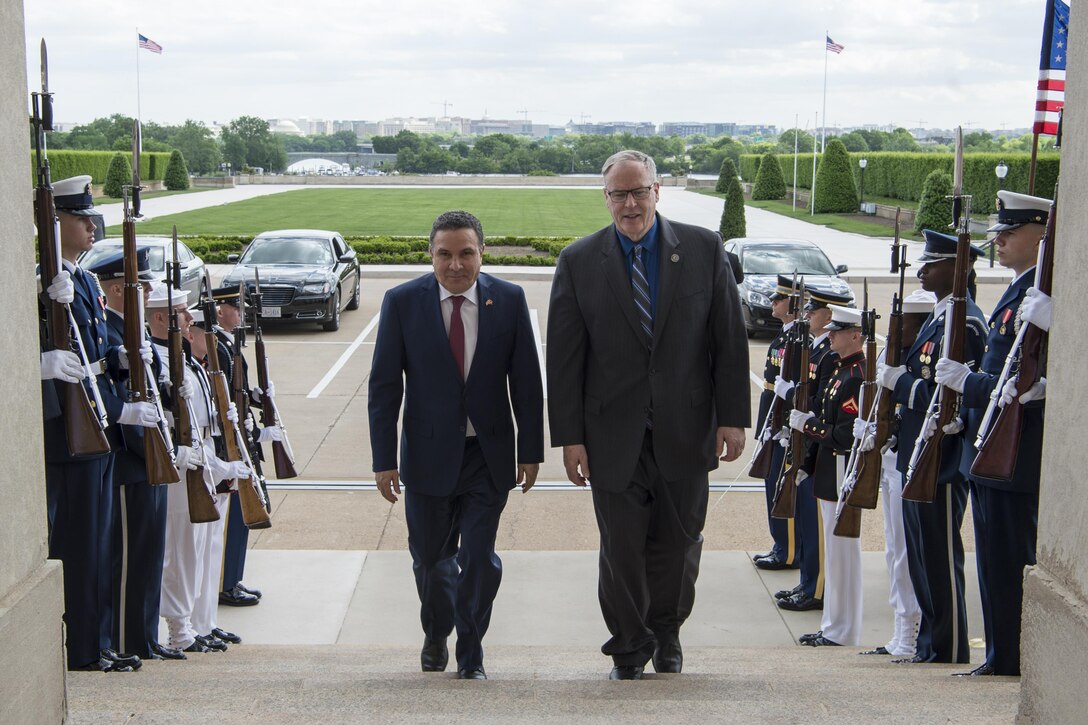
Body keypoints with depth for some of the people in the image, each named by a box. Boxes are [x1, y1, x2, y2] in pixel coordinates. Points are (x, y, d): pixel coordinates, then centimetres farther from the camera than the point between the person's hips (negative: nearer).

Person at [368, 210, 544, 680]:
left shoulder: (509, 300, -3)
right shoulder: (402, 302, -6)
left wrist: (530, 451, 0)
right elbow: (384, 386, -4)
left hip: (489, 454, 0)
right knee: (430, 557, 14)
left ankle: (470, 653, 20)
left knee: (480, 559, -1)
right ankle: (436, 634, 43)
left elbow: (527, 382, 1)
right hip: (428, 454, 0)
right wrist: (384, 460, -8)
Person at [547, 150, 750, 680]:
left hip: (686, 431, 1)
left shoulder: (704, 249, 0)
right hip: (614, 435, -1)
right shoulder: (579, 262, -1)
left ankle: (666, 633, 37)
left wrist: (733, 417, -4)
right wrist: (569, 437, -6)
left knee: (679, 542, 12)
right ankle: (629, 646, 27)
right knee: (621, 548, 6)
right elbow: (564, 357, -2)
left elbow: (730, 340, 1)